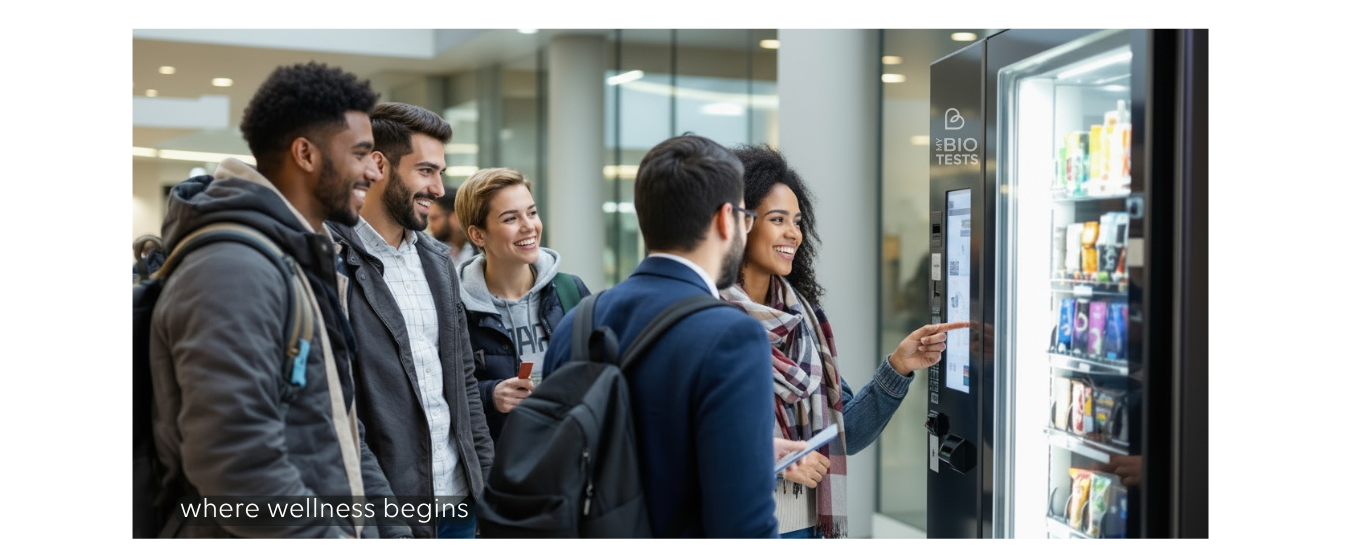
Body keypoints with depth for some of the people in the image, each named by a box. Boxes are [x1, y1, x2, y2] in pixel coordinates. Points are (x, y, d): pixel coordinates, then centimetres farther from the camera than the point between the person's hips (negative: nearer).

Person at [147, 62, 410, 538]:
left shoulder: (309, 263, 13)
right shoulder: (233, 272, -20)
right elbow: (237, 465, -28)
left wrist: (392, 527, 9)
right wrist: (332, 535, -21)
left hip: (347, 525, 9)